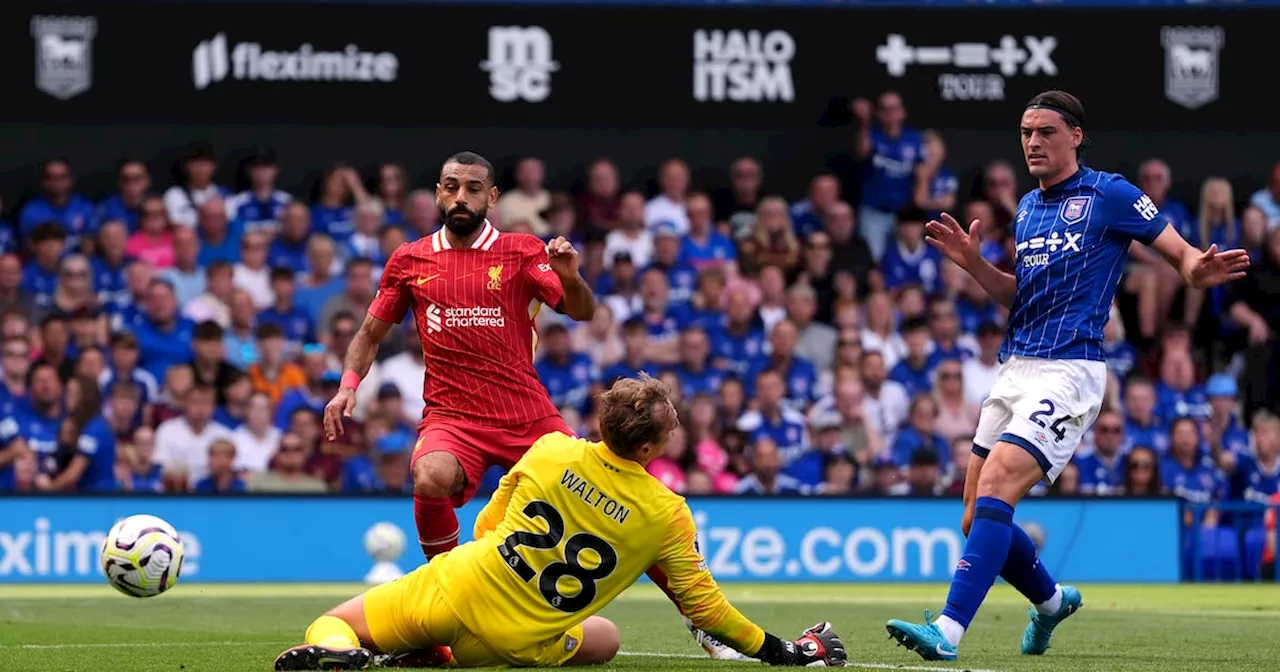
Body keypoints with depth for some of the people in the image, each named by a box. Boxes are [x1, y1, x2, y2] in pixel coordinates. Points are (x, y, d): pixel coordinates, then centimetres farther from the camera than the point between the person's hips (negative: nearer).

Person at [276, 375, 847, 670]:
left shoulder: (549, 450, -2)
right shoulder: (668, 515, -8)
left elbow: (487, 525, 11)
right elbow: (703, 604, 1)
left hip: (453, 592, 2)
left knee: (335, 624, 20)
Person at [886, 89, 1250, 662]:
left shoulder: (1109, 195, -3)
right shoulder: (1027, 208, 18)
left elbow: (1182, 253, -3)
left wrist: (1199, 271, -26)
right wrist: (974, 264, 9)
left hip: (1069, 372, -8)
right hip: (1015, 371, 8)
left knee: (994, 491, -23)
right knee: (977, 521, 8)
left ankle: (948, 631, -26)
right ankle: (1051, 601, 34)